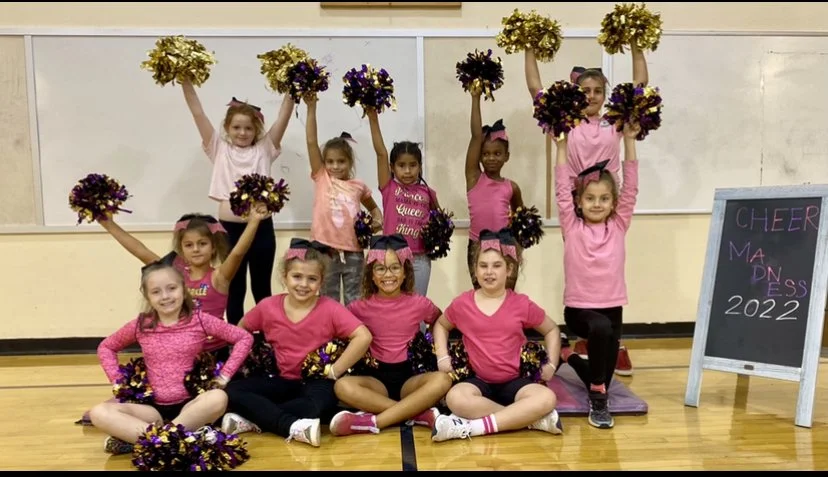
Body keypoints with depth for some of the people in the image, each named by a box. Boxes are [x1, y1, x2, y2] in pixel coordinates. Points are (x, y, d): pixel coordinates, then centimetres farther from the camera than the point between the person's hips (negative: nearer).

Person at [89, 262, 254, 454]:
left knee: (218, 398, -36)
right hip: (154, 407, 2)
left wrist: (225, 375, -7)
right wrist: (119, 381, 6)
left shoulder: (199, 320, -4)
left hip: (190, 403, -2)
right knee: (99, 413, -22)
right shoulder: (140, 326, 2)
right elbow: (105, 347, 20)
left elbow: (244, 338, -1)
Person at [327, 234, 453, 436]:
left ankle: (373, 422, -32)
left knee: (442, 380, -31)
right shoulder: (361, 307, 1)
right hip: (376, 378, 0)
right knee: (343, 386, -31)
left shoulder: (419, 303, 1)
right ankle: (421, 413, -31)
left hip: (409, 377, 0)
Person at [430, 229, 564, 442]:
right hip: (479, 381, 0)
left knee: (547, 399, -31)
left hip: (514, 381, 0)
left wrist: (551, 365, 5)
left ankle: (473, 427, -30)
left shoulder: (522, 304, -1)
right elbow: (441, 325, 19)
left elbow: (552, 330, 14)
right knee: (455, 398, -35)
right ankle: (531, 419, -24)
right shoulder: (462, 304, -1)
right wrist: (442, 357, 5)